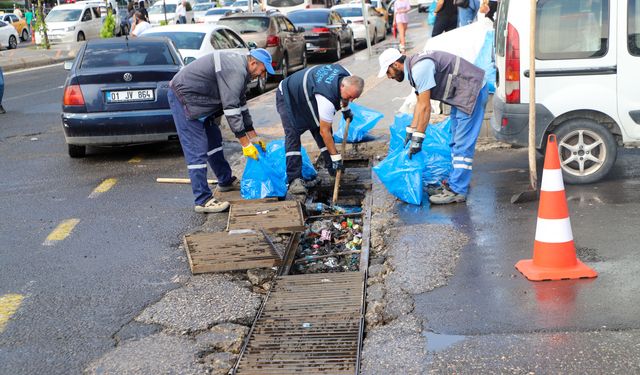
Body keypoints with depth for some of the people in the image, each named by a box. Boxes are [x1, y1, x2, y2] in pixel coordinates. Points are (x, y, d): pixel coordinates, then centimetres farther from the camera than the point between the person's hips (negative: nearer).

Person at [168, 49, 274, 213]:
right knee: (197, 150, -11)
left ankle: (226, 181, 34)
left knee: (214, 141, 19)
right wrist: (245, 144, -21)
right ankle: (203, 200, -8)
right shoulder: (235, 71, -24)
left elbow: (241, 104, 16)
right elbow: (231, 109, -26)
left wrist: (254, 137, 15)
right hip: (184, 97, -11)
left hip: (199, 99, 11)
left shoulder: (240, 68, 10)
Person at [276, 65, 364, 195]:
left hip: (307, 95, 9)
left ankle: (333, 169, 13)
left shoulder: (348, 78, -18)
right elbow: (324, 132, -34)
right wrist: (336, 157, -29)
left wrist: (345, 108, 22)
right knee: (292, 135, -21)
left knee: (318, 128, 3)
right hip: (288, 97, -9)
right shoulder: (326, 99, -42)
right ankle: (294, 180, -24)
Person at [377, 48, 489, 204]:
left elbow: (425, 107, -22)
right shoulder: (414, 67, 9)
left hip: (472, 91, -11)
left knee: (463, 144, -9)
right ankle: (453, 184, 23)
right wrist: (411, 131, 21)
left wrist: (417, 139, -17)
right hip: (461, 95, 11)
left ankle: (457, 191, -6)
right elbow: (420, 104, 17)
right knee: (456, 143, 15)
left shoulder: (419, 68, -23)